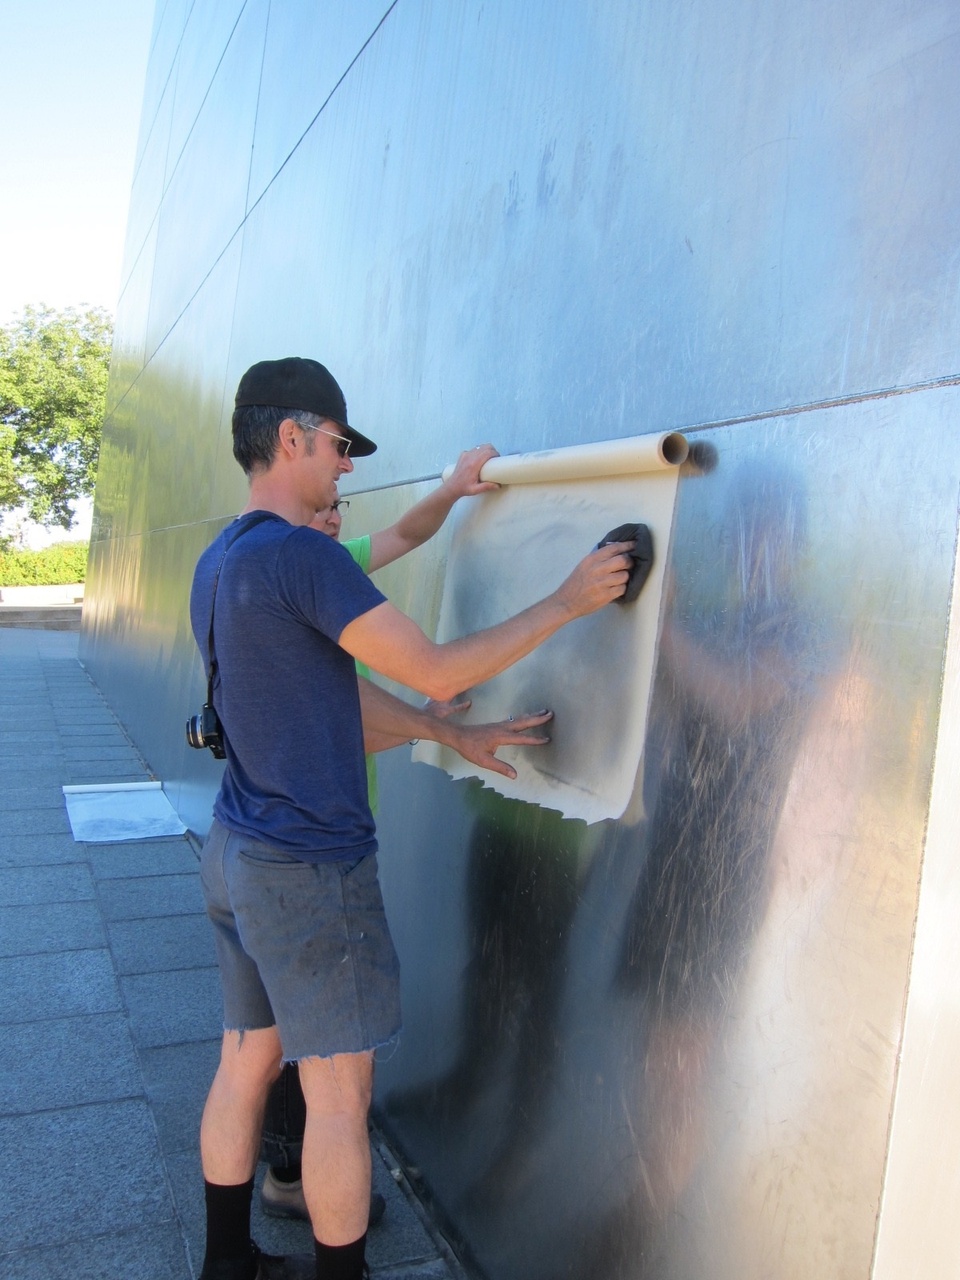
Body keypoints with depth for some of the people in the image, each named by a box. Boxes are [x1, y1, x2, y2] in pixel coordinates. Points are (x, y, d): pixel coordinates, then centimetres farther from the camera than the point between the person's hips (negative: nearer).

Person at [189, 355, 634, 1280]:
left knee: (245, 1063, 20)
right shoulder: (298, 554, -20)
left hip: (236, 853, 9)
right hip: (309, 870, -9)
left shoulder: (218, 563, 10)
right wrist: (564, 603, -9)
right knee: (339, 1095, 7)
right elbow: (435, 673, -19)